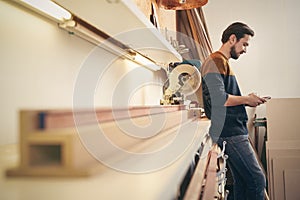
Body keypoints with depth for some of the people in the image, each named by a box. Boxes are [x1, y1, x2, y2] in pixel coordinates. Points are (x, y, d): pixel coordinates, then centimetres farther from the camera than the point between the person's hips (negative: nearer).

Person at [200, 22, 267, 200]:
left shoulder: (223, 63, 22)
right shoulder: (215, 61, -10)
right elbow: (218, 99, -23)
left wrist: (247, 100, 10)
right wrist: (246, 99, -10)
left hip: (234, 130, 10)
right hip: (230, 132, -10)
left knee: (242, 181, 13)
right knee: (257, 179, -8)